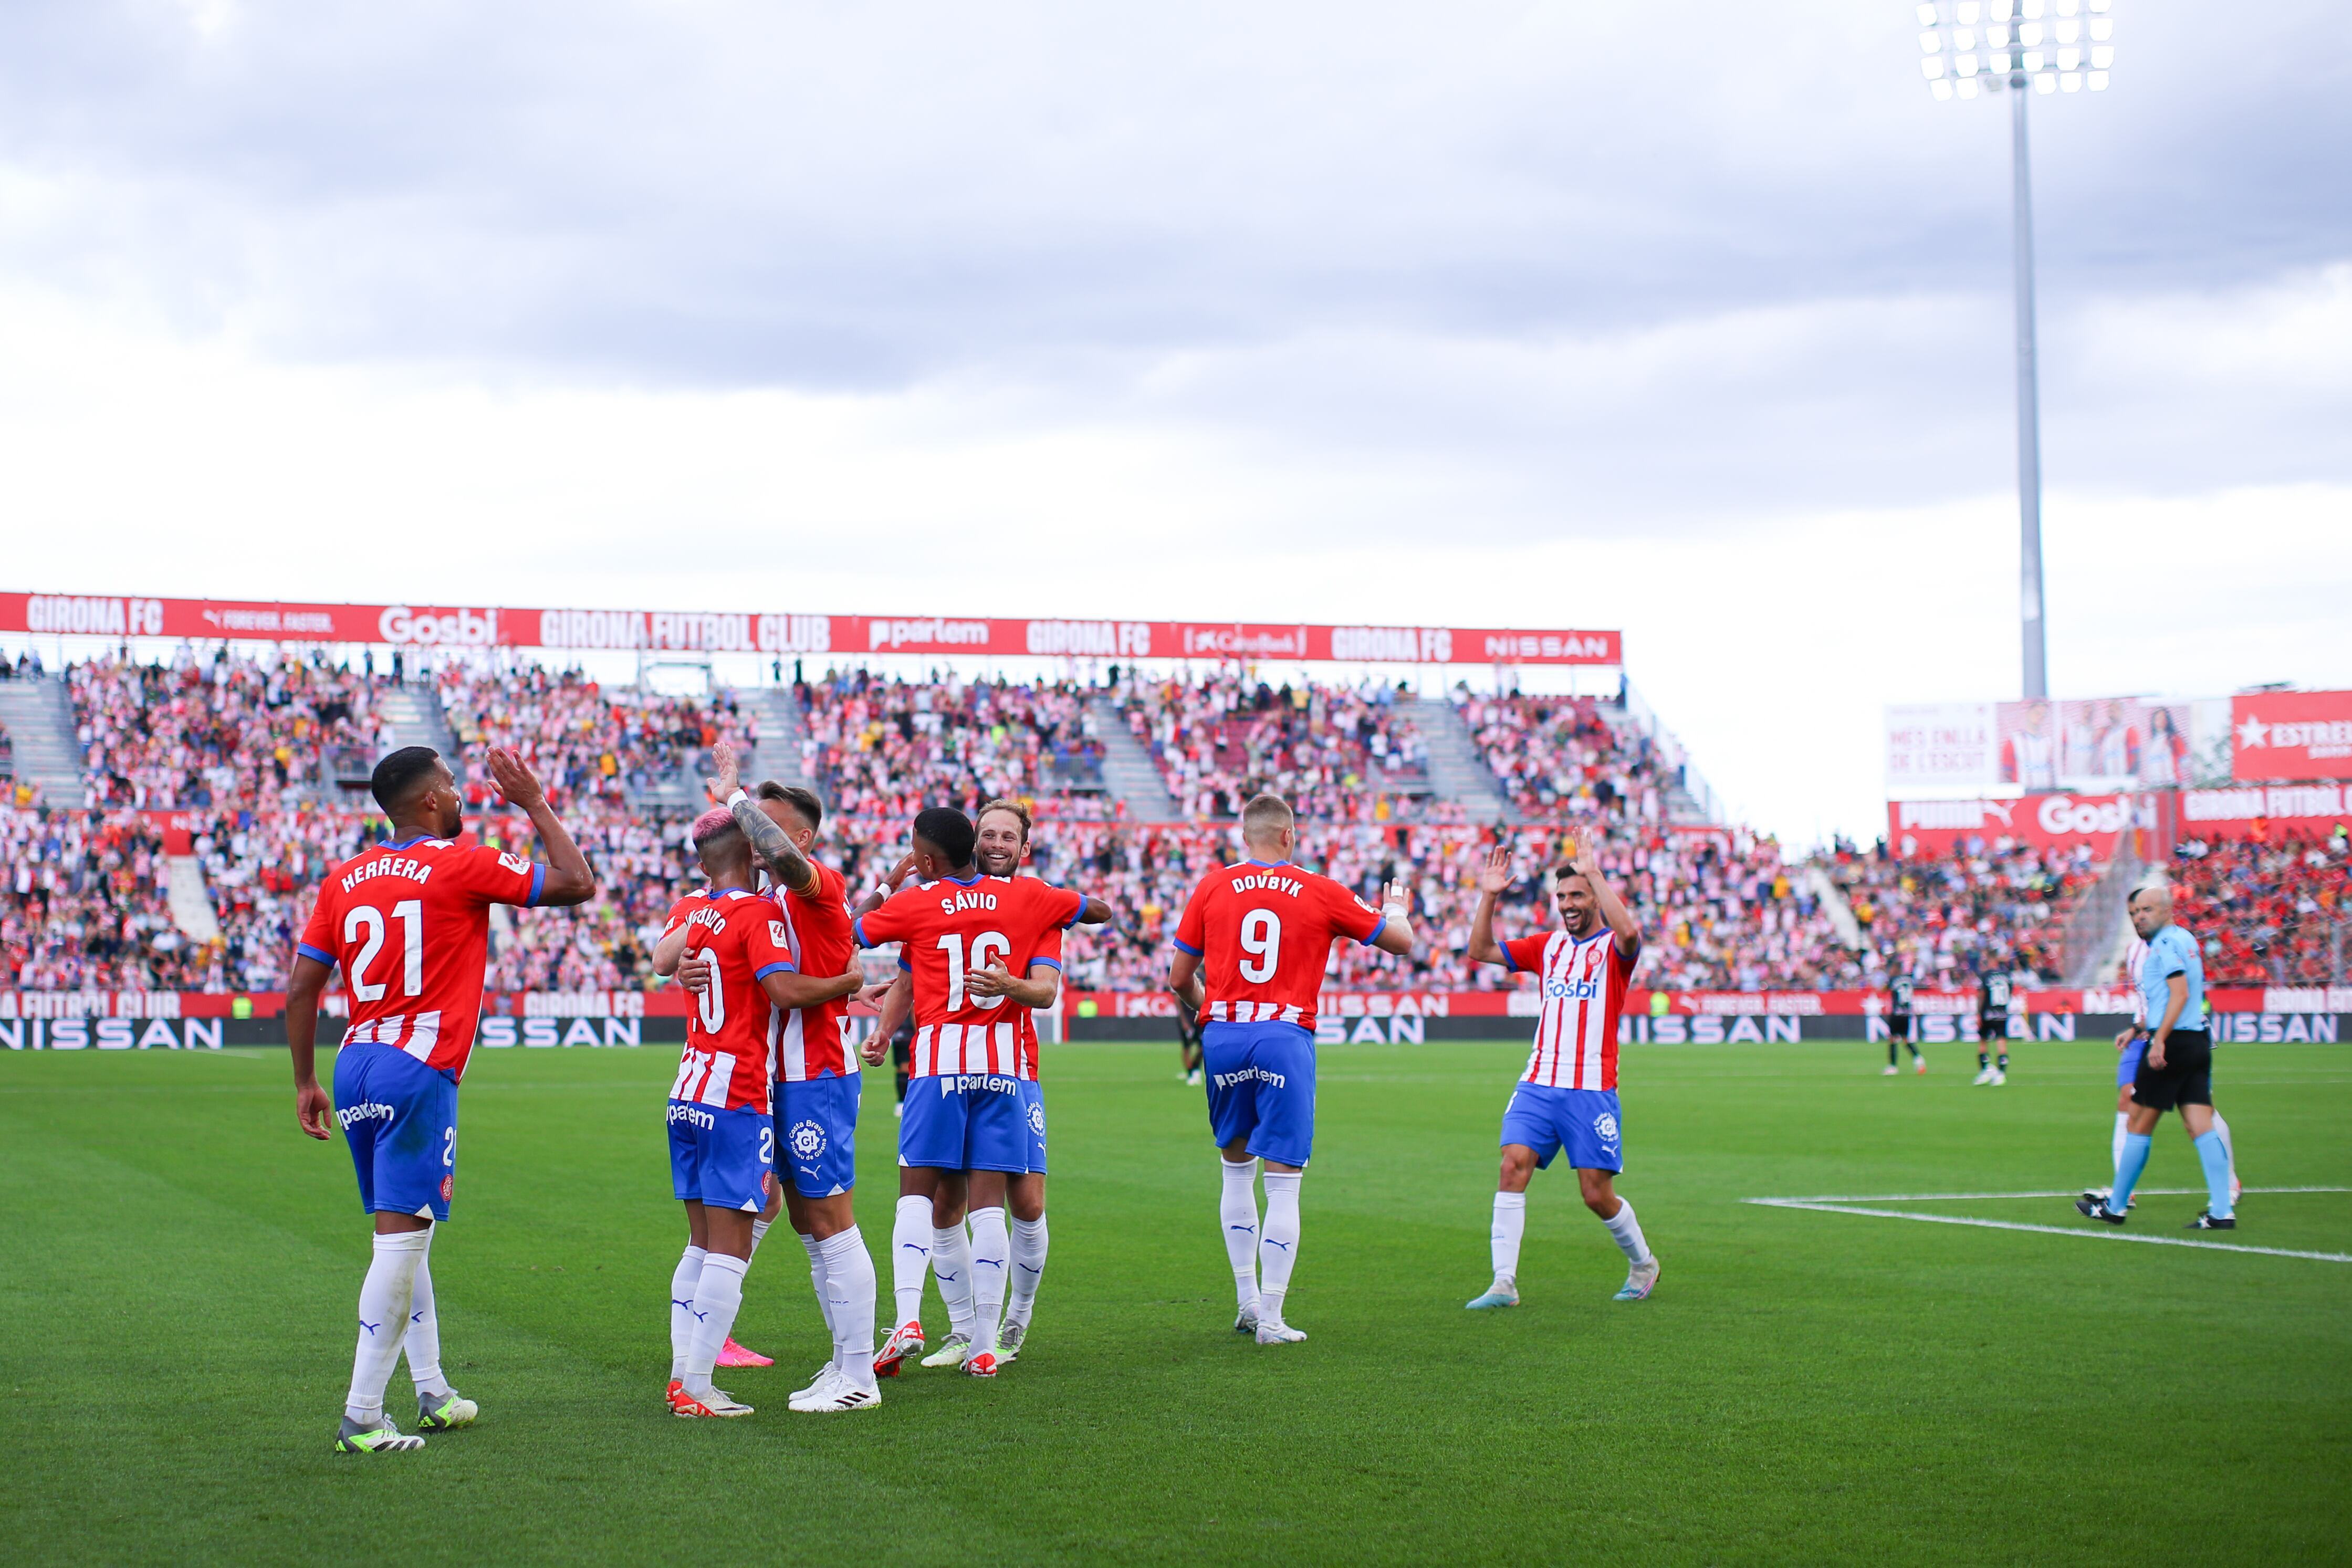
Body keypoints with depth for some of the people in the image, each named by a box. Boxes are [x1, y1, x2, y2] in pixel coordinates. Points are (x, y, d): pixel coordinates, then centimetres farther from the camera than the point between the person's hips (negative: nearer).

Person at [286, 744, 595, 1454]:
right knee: (402, 1236, -7)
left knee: (404, 1233, 18)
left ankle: (432, 1393, 25)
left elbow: (301, 987, 11)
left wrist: (306, 1083, 18)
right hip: (419, 1072, -7)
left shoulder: (343, 880, 11)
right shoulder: (463, 867, -5)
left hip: (356, 1065, 7)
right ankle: (361, 1419, -10)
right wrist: (536, 805, 10)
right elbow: (577, 883, -1)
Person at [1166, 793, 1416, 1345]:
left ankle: (1246, 1301, 20)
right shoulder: (1321, 894, 3)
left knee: (1237, 1168, 18)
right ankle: (1270, 1319, -3)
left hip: (1223, 1035, 3)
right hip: (1286, 1037, -3)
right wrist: (1397, 909, 37)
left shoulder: (1212, 888, 6)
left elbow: (1179, 979, 8)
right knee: (1283, 1180, -1)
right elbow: (1401, 942, 14)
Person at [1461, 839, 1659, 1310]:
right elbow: (1482, 950, 11)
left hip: (1592, 1089, -4)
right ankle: (1504, 1284, -14)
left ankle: (1643, 1263, 28)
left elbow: (1627, 930, -26)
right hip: (1538, 1083, 4)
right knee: (1513, 1165, -14)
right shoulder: (1547, 946, 14)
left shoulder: (1614, 948, -1)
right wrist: (1488, 896, -2)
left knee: (1597, 1194, 0)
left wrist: (1593, 872, -24)